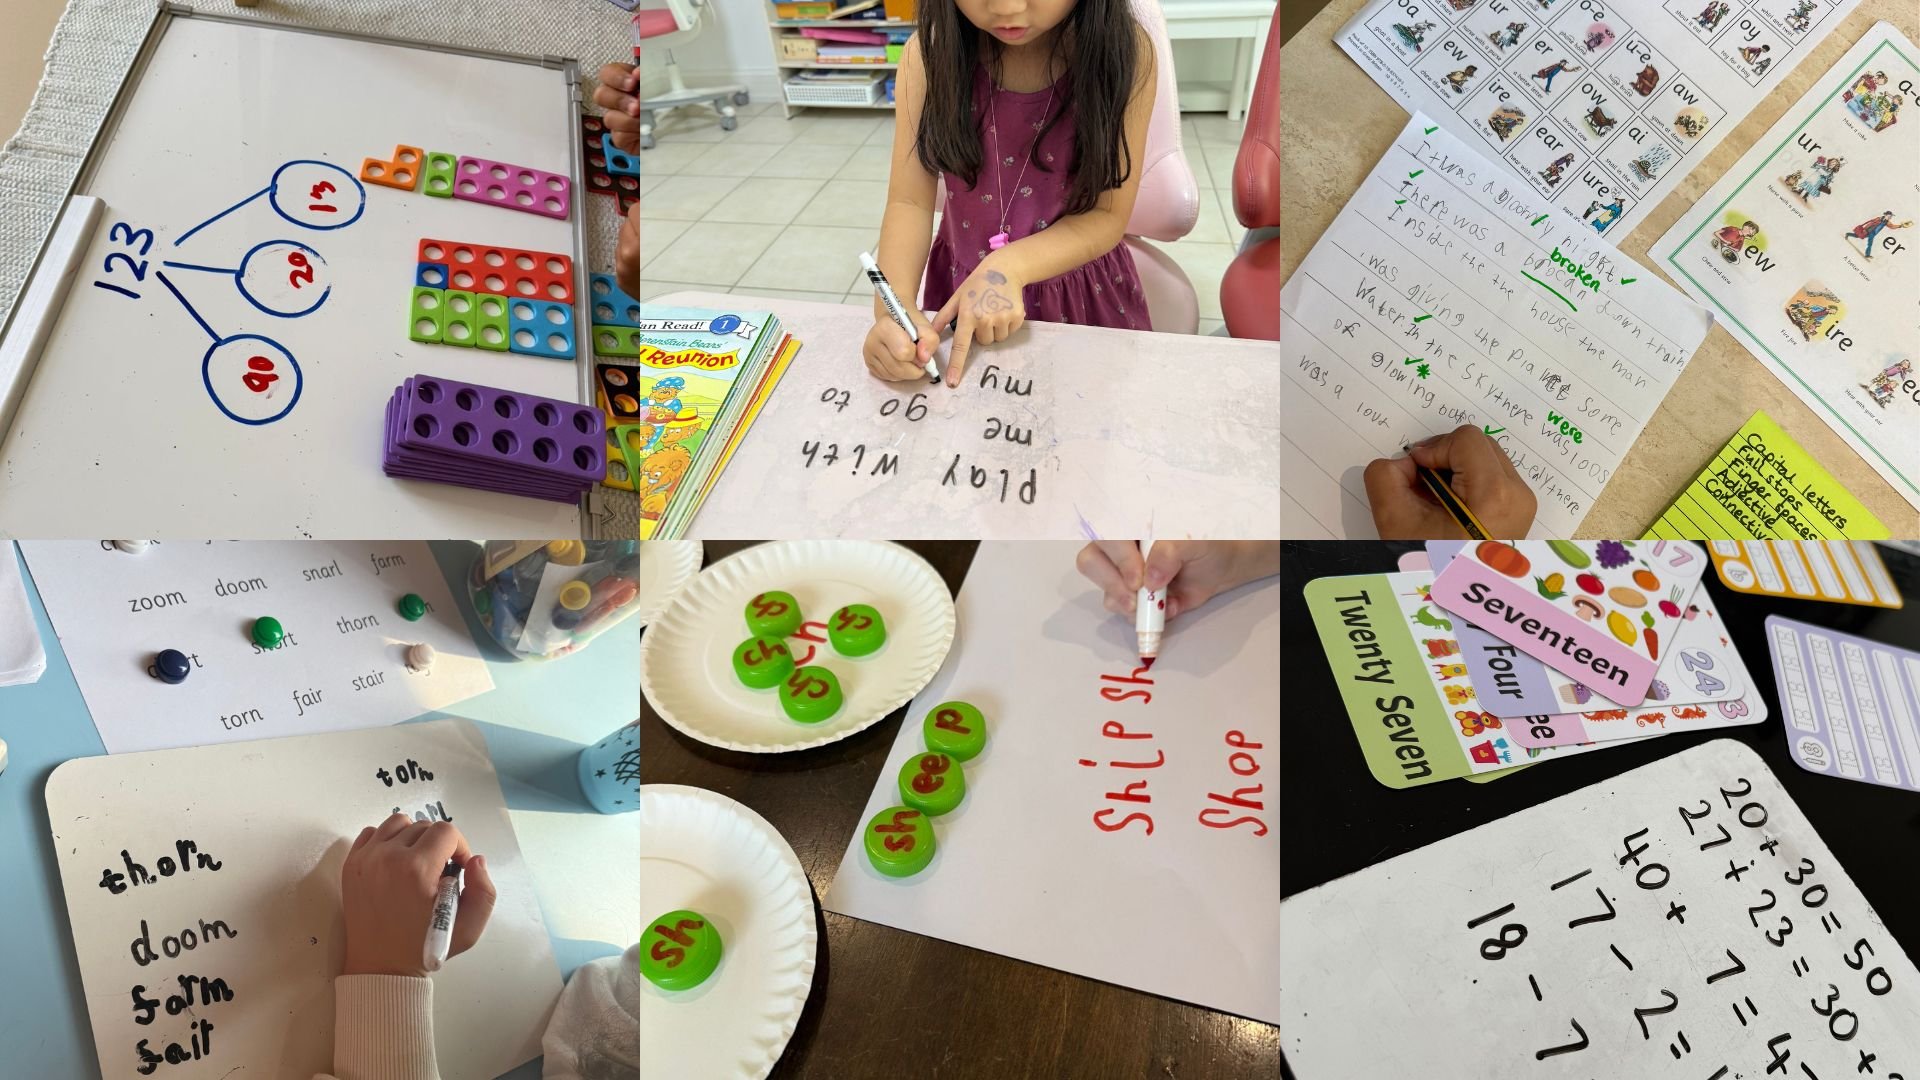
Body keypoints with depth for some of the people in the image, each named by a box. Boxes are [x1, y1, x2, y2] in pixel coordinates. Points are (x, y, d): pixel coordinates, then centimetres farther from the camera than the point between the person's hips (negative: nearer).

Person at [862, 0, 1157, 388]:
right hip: (963, 287, 1)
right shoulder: (931, 52, -15)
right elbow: (909, 202, -16)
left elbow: (1109, 214, -16)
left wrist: (1009, 266, -31)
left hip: (1084, 293, -1)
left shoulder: (1124, 52, -18)